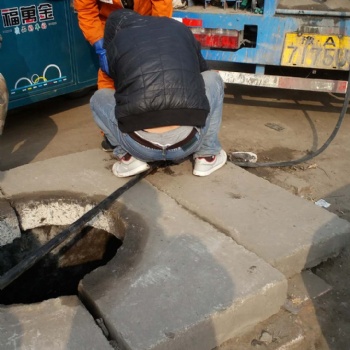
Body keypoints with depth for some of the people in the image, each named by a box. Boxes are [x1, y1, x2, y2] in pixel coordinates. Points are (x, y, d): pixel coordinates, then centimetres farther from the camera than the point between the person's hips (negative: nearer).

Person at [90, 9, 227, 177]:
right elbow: (201, 71, 36)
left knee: (99, 98, 29)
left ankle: (129, 157, 12)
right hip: (188, 142, 1)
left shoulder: (116, 42, 14)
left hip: (140, 147, 0)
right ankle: (207, 156, 21)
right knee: (212, 79, 29)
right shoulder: (179, 28, 20)